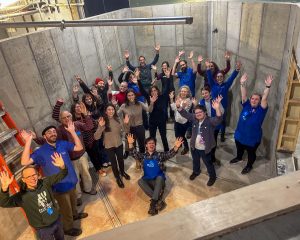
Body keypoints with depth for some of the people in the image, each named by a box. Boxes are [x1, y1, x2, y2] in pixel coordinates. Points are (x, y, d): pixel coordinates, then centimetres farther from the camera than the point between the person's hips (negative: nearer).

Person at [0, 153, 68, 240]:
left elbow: (61, 175, -16)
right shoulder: (22, 196, -21)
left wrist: (62, 167, -40)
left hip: (57, 220, 3)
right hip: (43, 229, -3)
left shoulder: (45, 183, -13)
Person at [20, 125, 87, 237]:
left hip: (71, 182, 5)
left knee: (73, 202, 31)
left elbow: (79, 147, -5)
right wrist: (28, 141, -37)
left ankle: (75, 214, 60)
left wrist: (72, 132, -14)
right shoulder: (41, 151, -19)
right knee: (66, 210, 16)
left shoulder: (63, 144, -6)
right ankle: (68, 228, 41)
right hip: (59, 187, -5)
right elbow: (25, 162, -30)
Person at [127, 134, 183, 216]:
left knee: (159, 177, -35)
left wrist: (176, 147, -33)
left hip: (159, 180, -2)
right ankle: (159, 199, -32)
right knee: (140, 181, -28)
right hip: (148, 181, 2)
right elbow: (133, 153, -5)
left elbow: (170, 154, -11)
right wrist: (130, 144, -25)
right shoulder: (143, 156, 9)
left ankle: (153, 203, -35)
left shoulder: (159, 155, 4)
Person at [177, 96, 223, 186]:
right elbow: (185, 114, -8)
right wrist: (179, 106, -27)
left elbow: (218, 119, -40)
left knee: (208, 163, 16)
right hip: (194, 147, 5)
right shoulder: (194, 119, -6)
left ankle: (212, 176, 41)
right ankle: (196, 172, 57)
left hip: (205, 149, -5)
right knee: (195, 161, 28)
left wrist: (217, 109, -60)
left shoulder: (210, 121, -21)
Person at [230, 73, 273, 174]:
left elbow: (264, 99, -34)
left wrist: (268, 86, -46)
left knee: (251, 153, 21)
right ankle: (238, 158, 60)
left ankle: (249, 166, 47)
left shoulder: (261, 110, -19)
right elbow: (243, 95, -23)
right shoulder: (246, 105, -11)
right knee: (239, 149, 30)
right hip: (239, 135, 3)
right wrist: (242, 84, -38)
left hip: (252, 138, -3)